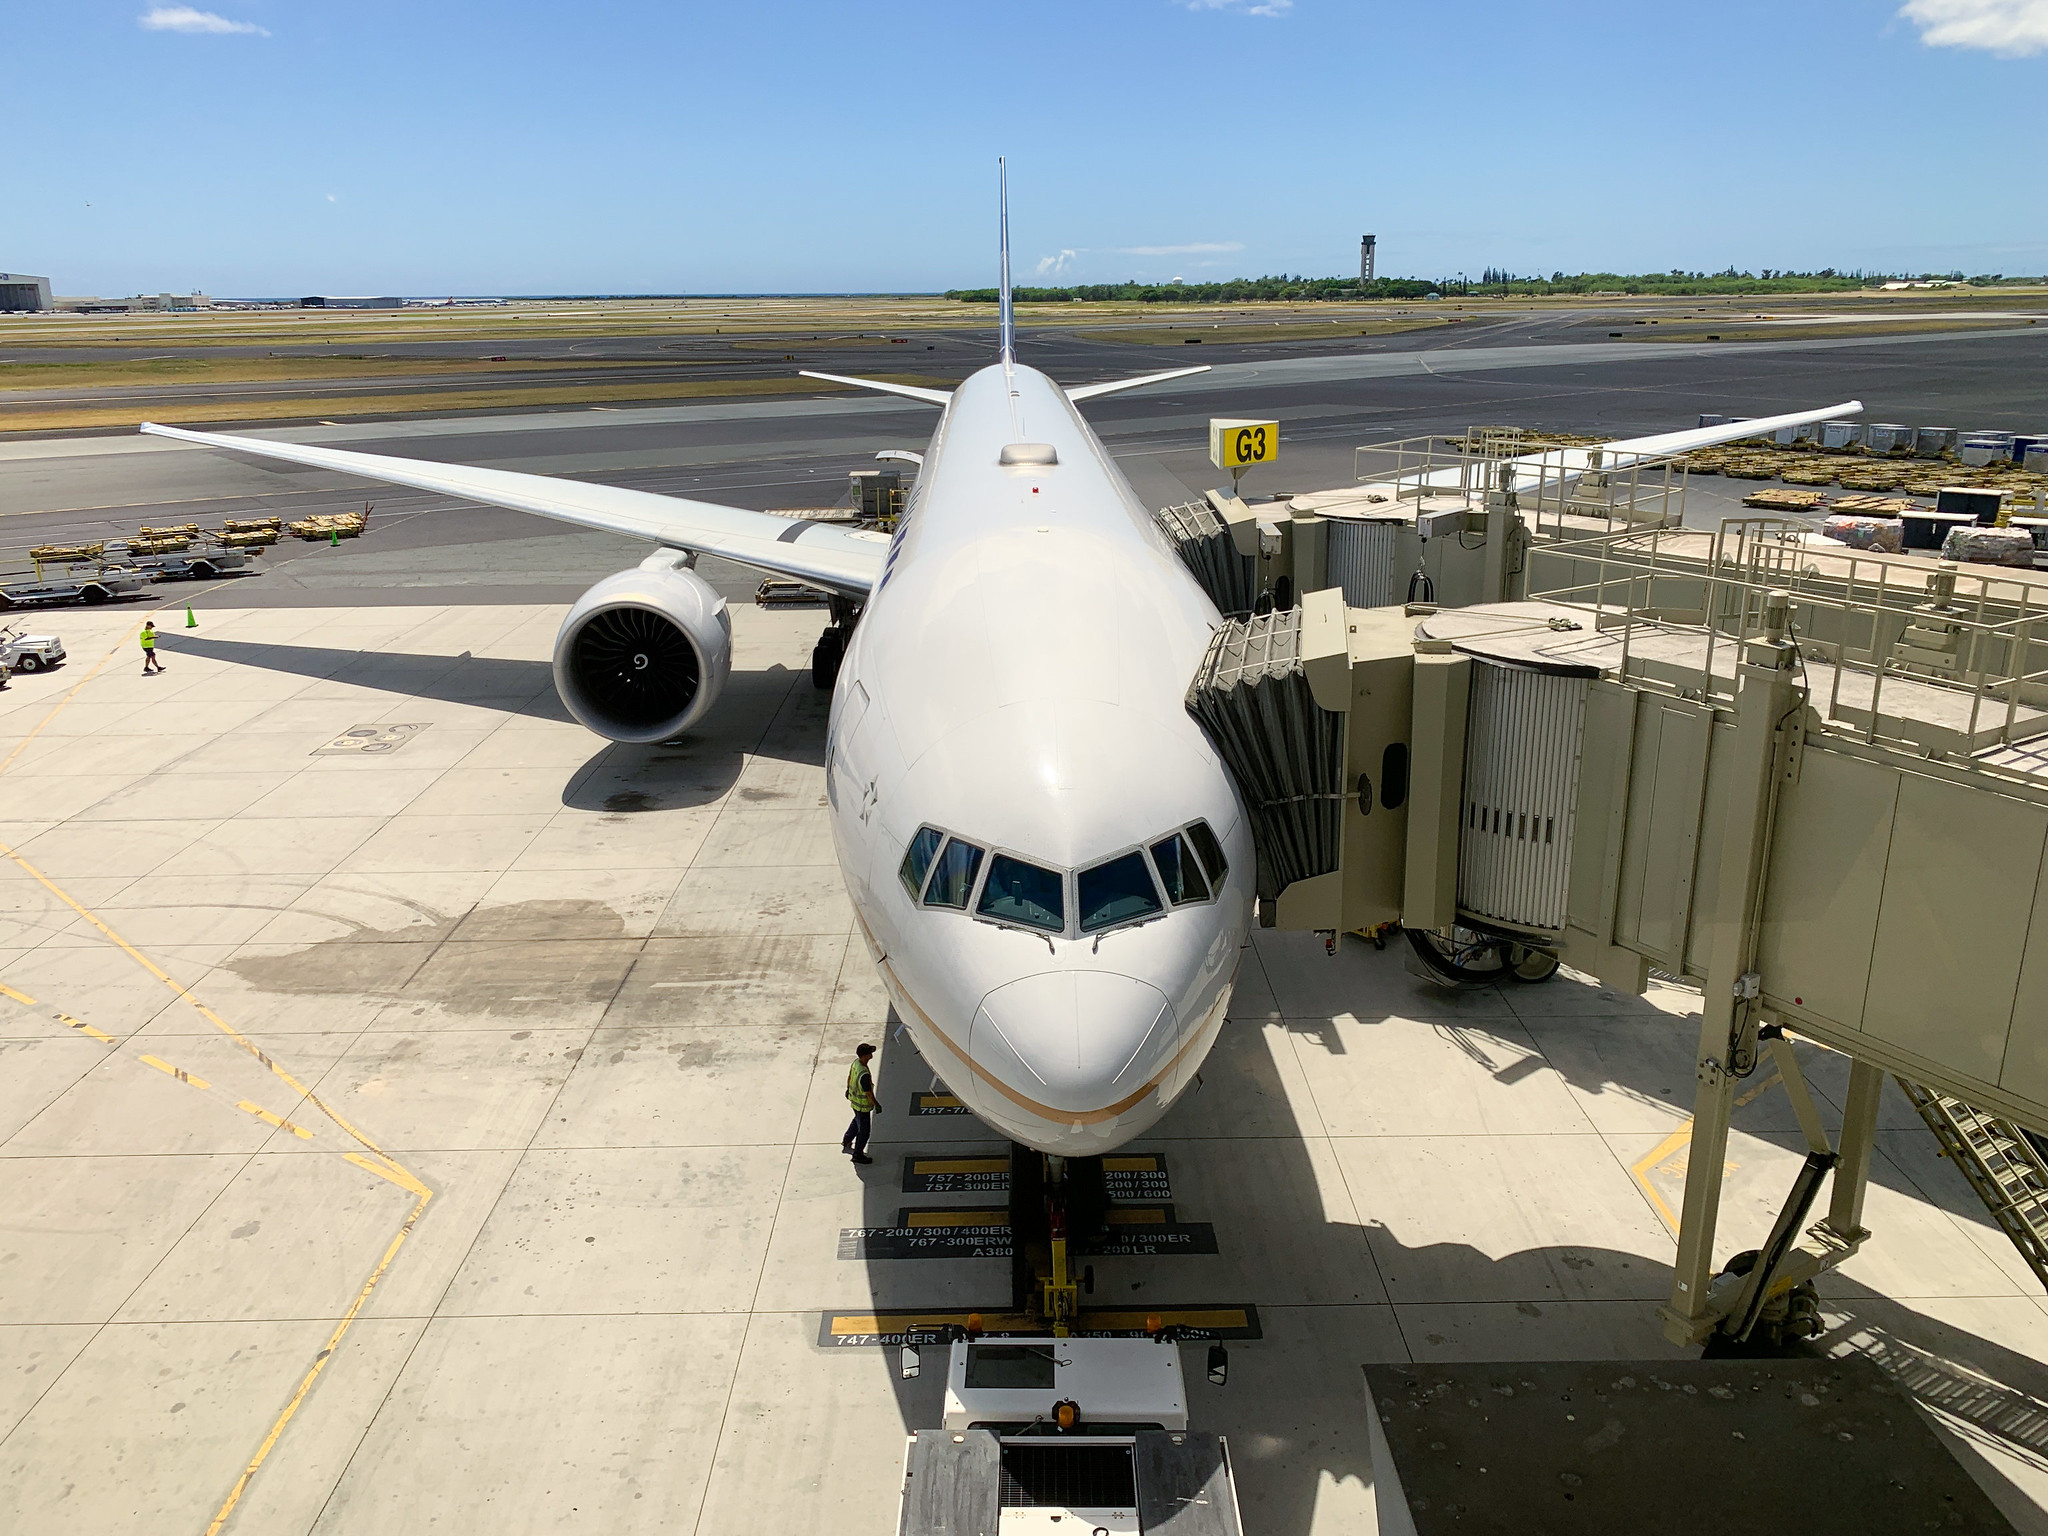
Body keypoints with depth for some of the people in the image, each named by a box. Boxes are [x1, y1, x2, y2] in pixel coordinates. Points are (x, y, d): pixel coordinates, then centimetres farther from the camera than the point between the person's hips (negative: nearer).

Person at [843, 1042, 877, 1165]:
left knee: (857, 1121, 34)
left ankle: (846, 1142, 52)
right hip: (862, 1105, -9)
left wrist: (848, 1089, 25)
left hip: (854, 1099, 9)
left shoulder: (855, 1062, -12)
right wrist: (876, 1104, -12)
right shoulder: (864, 1074, -39)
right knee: (863, 1130, 11)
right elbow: (869, 1093, -28)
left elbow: (849, 1077, 7)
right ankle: (857, 1155, 28)